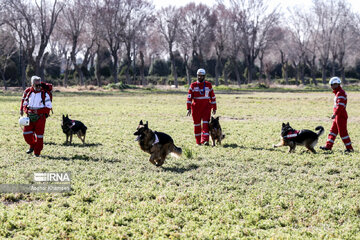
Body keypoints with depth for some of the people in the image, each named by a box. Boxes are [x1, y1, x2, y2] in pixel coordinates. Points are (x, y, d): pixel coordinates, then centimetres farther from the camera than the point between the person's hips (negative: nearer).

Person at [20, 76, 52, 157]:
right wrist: (27, 110, -6)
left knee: (39, 134, -2)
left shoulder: (44, 94, -6)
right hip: (30, 116, 4)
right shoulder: (28, 92, 5)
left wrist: (38, 111, -15)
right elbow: (24, 103, 15)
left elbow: (49, 106, -7)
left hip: (40, 117, -4)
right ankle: (32, 146, 25)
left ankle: (37, 152, 8)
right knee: (26, 133, -1)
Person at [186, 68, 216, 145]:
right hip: (196, 107, 0)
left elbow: (212, 97, 11)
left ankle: (205, 140, -22)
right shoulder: (193, 85, 4)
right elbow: (189, 97, -1)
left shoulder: (208, 85, 7)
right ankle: (198, 141, 13)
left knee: (206, 123, -13)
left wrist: (214, 108, 9)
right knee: (197, 124, 5)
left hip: (206, 107, 0)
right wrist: (189, 108, -9)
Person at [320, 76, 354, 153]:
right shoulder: (338, 93, 16)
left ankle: (349, 148, -2)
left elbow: (340, 106, -25)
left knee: (343, 132, -6)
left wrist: (334, 114, -25)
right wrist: (335, 114, 21)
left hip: (341, 116, -11)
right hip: (338, 116, 11)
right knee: (333, 130, 13)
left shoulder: (340, 93, -17)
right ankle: (328, 146, 19)